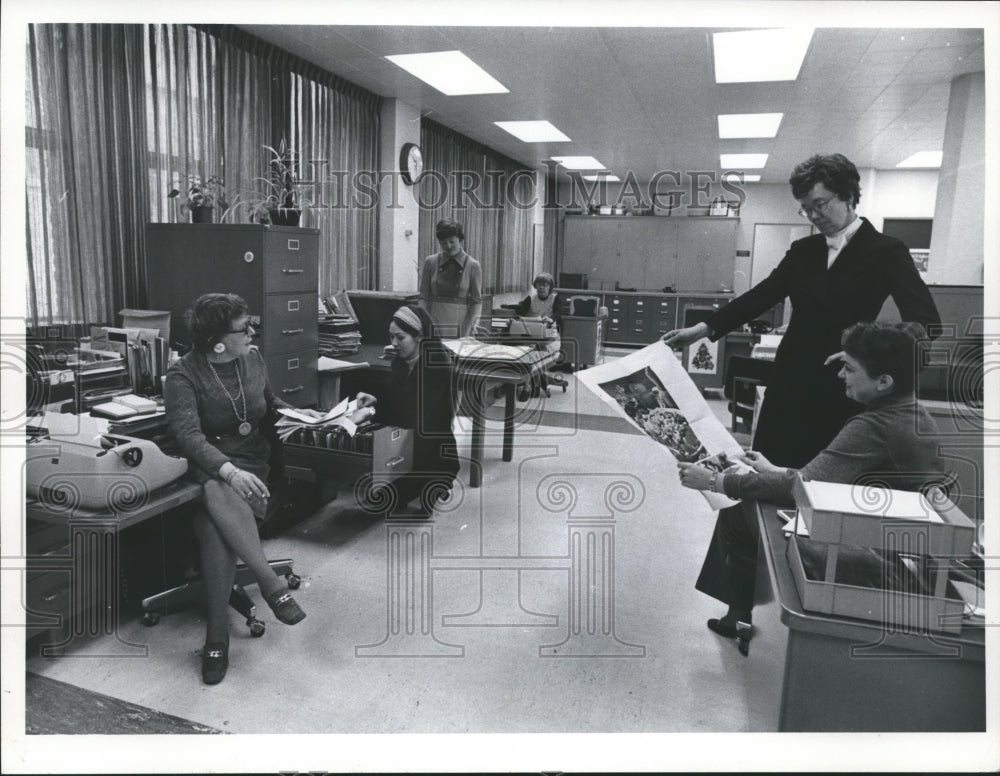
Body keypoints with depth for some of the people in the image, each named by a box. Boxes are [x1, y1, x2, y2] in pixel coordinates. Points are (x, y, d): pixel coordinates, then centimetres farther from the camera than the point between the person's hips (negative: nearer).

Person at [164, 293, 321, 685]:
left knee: (213, 523, -31)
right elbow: (187, 435, -22)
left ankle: (217, 636, -27)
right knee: (217, 495, -39)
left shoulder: (253, 358, 7)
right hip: (205, 469, -2)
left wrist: (294, 412, 8)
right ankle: (271, 583, -36)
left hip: (252, 464, 2)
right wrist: (229, 471, -37)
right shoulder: (182, 374, -8)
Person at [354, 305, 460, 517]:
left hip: (434, 452, -7)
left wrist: (373, 411, -25)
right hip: (406, 446, 8)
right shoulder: (401, 362, 2)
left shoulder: (437, 366, -20)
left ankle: (436, 486, 8)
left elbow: (417, 416, -25)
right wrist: (375, 400, -6)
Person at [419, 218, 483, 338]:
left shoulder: (473, 266, 0)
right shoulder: (430, 262, 5)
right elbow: (423, 298, 6)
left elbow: (477, 301, -1)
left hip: (459, 327, -1)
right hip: (433, 327, 1)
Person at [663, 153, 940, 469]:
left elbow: (925, 322, -13)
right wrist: (704, 329, -8)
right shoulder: (802, 250, 11)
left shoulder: (885, 251, -4)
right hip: (789, 384, 4)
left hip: (842, 392, -4)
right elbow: (762, 295, 4)